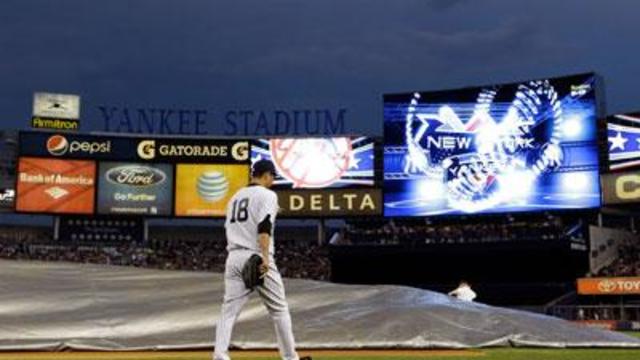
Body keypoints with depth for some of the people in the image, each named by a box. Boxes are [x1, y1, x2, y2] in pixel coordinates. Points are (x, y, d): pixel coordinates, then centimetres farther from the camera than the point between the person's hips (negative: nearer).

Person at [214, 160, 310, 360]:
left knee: (229, 309, 1)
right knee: (279, 309, 6)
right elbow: (264, 226, -17)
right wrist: (265, 256, -25)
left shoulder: (236, 197, 20)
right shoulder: (267, 195, -3)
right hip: (256, 257, -6)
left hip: (233, 257, 6)